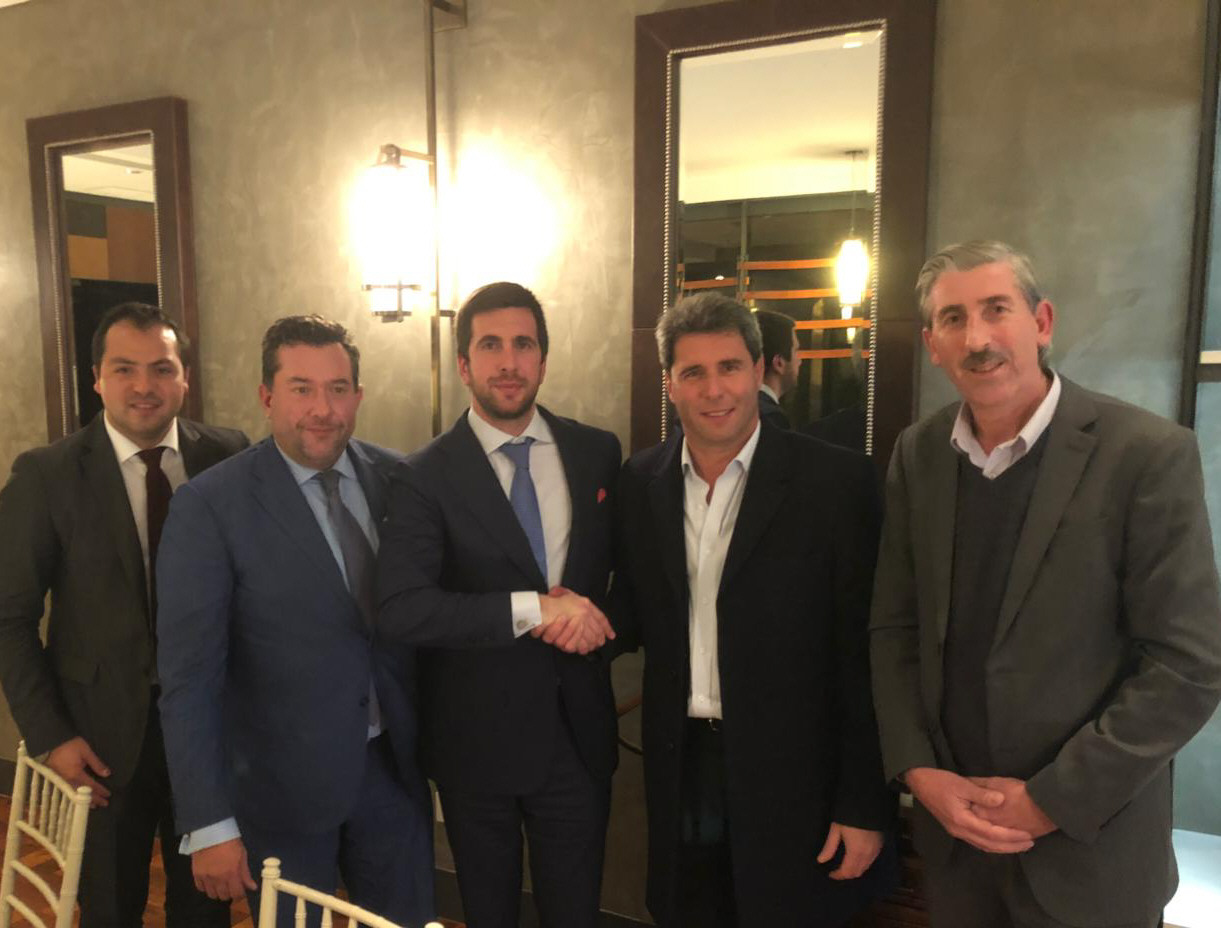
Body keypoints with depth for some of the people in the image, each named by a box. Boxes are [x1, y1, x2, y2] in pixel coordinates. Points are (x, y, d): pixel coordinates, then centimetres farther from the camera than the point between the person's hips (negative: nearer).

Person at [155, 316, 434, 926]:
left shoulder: (398, 479, -3)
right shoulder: (209, 506, -14)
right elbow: (189, 680, -14)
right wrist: (208, 824, -15)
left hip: (394, 766, 3)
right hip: (283, 784, -3)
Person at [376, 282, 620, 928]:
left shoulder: (598, 453, -1)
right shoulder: (426, 476, -11)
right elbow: (400, 609, -22)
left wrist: (592, 613, -10)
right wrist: (531, 609, -26)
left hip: (578, 730, 2)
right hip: (478, 737, -2)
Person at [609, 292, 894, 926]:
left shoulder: (836, 481, -11)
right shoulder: (640, 482, 1)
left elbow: (866, 655, -11)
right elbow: (638, 616, 9)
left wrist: (866, 805, -10)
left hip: (792, 780, -3)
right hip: (680, 772, 4)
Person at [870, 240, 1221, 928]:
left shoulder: (1148, 454, -15)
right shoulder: (917, 455, -2)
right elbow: (896, 627, 3)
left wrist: (1050, 801, -14)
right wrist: (918, 771, -7)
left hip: (1089, 840, -3)